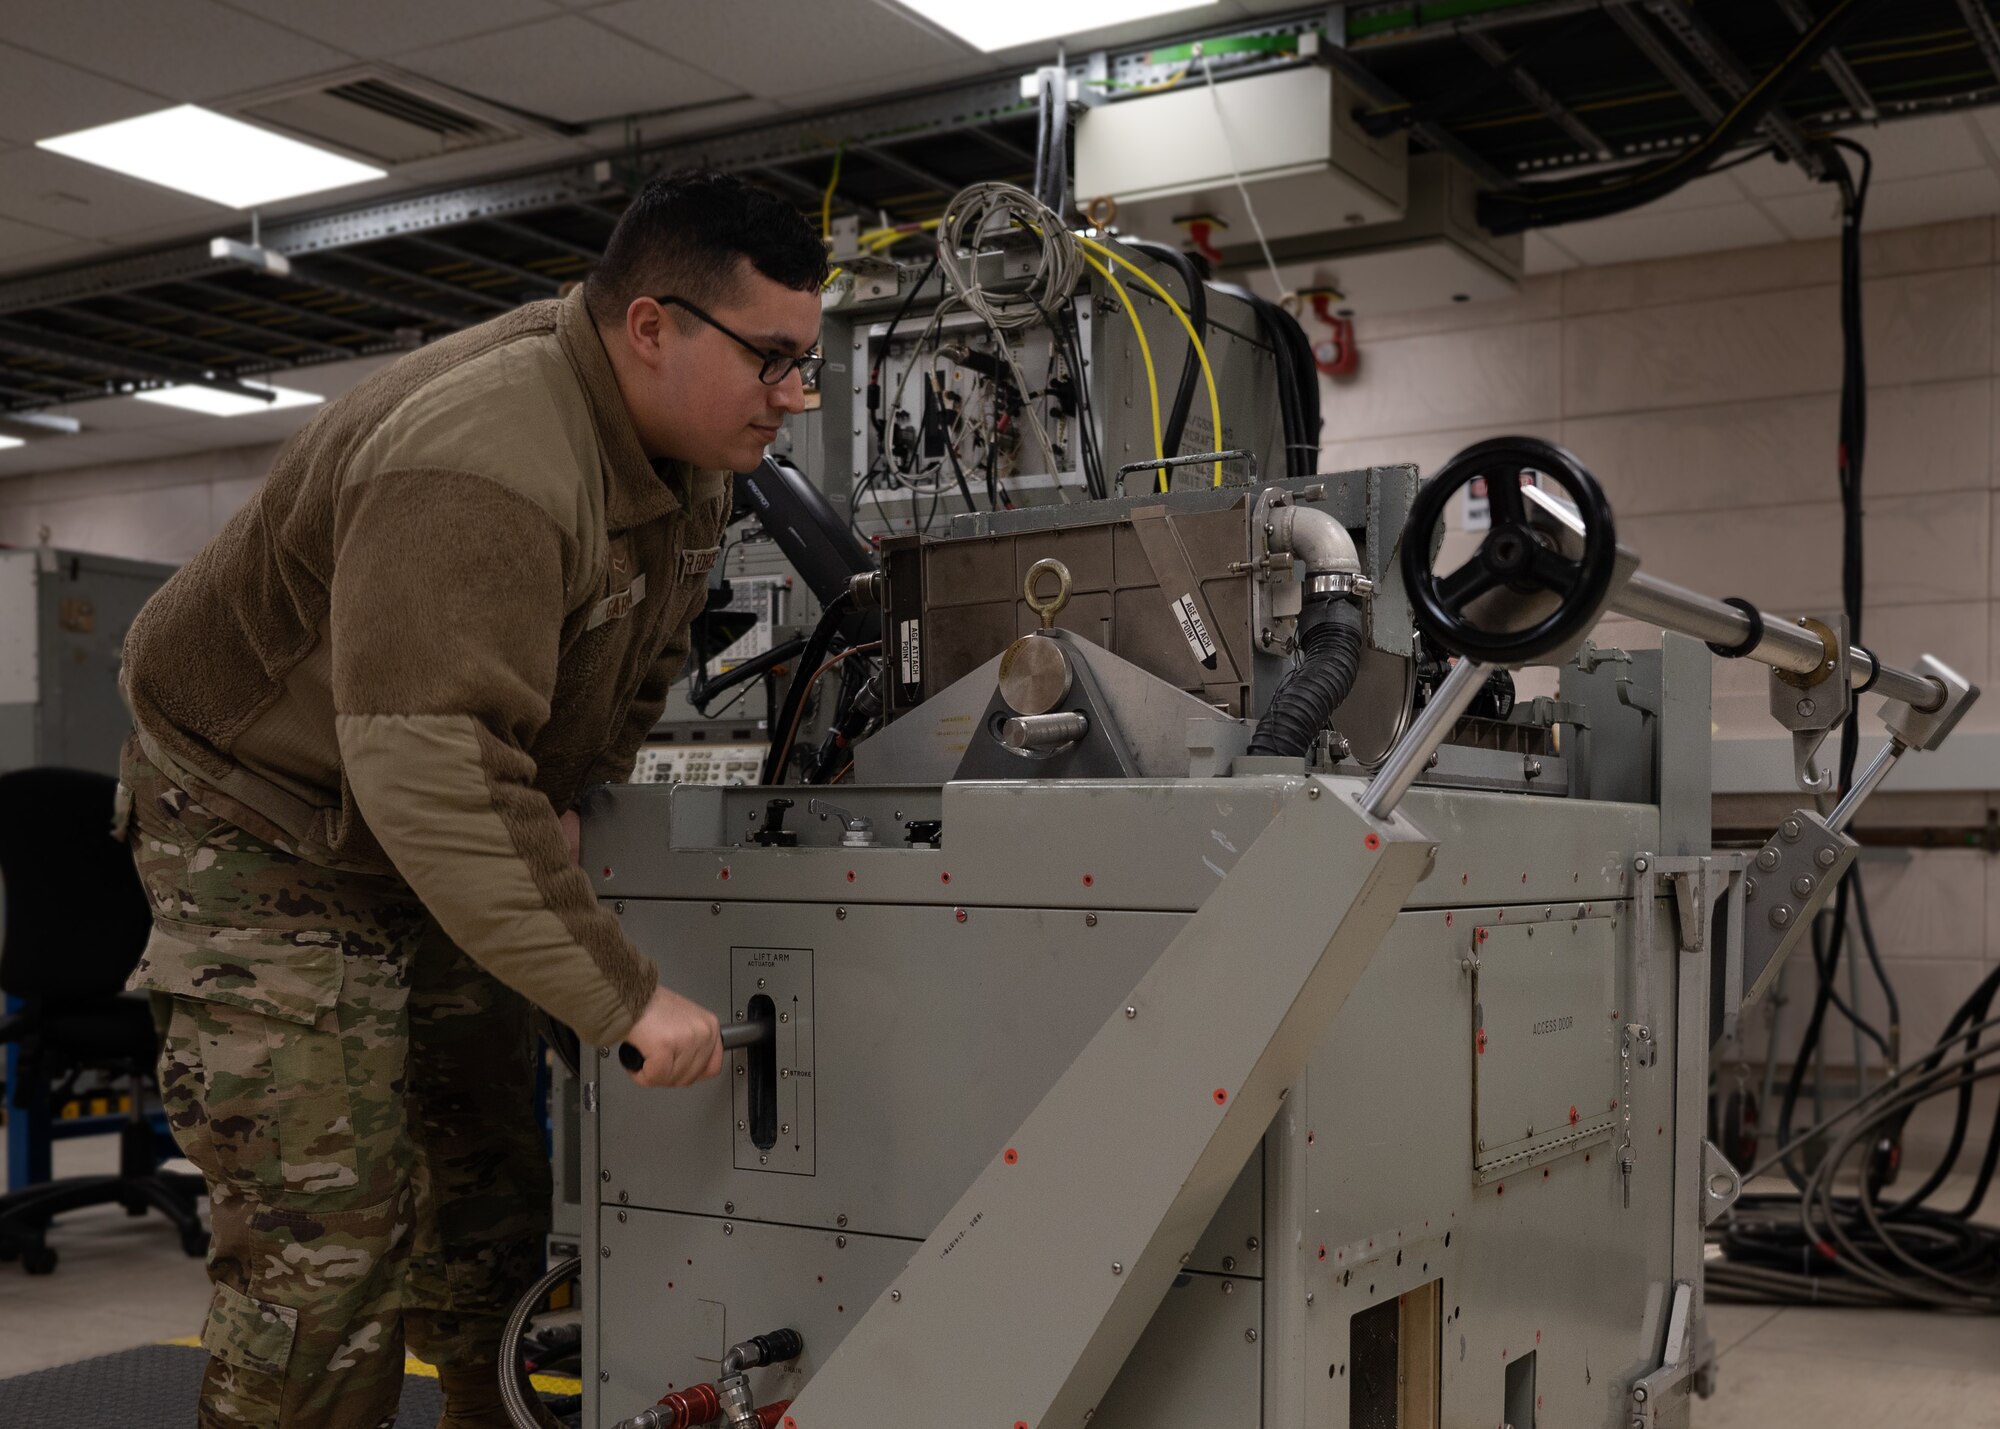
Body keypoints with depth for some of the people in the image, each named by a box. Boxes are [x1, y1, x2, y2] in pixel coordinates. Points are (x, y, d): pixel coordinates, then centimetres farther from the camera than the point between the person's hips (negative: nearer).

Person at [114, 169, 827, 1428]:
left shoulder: (686, 449, -4)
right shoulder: (483, 468, -35)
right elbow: (431, 772, -42)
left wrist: (570, 809, -4)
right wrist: (621, 996, -40)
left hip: (448, 837, 8)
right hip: (266, 824, -8)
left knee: (487, 1203, 13)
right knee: (330, 1232, -11)